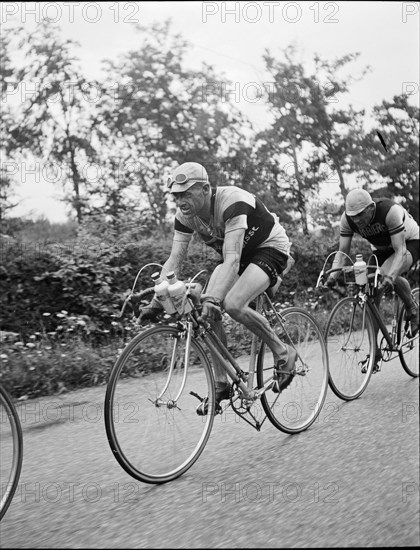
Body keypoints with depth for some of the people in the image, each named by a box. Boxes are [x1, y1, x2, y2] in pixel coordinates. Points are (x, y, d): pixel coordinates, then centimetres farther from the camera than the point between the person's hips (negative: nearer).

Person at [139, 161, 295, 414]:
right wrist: (156, 302, -21)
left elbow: (232, 259, -43)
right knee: (208, 313, -13)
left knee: (232, 303, -30)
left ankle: (284, 354, -9)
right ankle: (221, 385, 0)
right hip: (238, 254, 7)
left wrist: (214, 299, -54)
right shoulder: (185, 215, -12)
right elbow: (174, 260, -12)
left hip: (271, 248, -7)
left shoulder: (232, 202, -34)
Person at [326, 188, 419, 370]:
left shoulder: (390, 211, -37)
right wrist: (332, 276, -37)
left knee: (387, 273, -35)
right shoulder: (347, 219, -22)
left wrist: (390, 276, -54)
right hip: (382, 249, 5)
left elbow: (400, 250, -39)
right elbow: (342, 251, -19)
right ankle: (374, 352, 3)